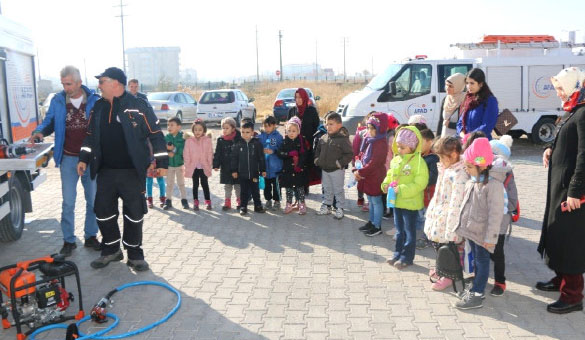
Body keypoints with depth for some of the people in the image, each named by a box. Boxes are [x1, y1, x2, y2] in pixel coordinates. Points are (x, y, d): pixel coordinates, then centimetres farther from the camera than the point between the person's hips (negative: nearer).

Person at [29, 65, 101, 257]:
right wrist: (40, 132, -14)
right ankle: (68, 241, 13)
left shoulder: (94, 100, -2)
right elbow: (49, 122, 8)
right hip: (68, 158, 0)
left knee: (93, 200, 9)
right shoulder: (57, 101, 1)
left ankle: (91, 236, 23)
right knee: (68, 202, 3)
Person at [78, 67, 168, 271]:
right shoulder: (98, 107, 10)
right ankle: (111, 250, 28)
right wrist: (84, 159, 12)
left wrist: (161, 162, -11)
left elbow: (155, 134, -8)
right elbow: (90, 136, 19)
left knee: (134, 214, 3)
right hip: (106, 172, 5)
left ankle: (135, 255, 18)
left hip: (132, 172, -5)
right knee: (103, 211, 10)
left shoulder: (138, 106, -9)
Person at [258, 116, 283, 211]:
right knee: (266, 184, 14)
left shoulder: (278, 136, -7)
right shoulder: (261, 136, 3)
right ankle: (268, 200, 29)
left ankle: (277, 201, 17)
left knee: (276, 184, 5)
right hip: (265, 166, 4)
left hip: (275, 166, -4)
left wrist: (273, 151, -21)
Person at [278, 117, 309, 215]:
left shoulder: (302, 141, -4)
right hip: (287, 170, 2)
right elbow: (280, 153, -7)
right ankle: (289, 205, 22)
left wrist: (299, 164, -19)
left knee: (300, 188, 5)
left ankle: (302, 205, 15)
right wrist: (290, 154, -20)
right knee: (288, 188, 11)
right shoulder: (285, 142, 2)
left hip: (300, 170, -2)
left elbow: (305, 155, -10)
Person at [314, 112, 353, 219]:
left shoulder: (343, 139, -17)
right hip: (325, 169, 6)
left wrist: (340, 163, -21)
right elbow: (318, 149, 19)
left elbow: (350, 154, -18)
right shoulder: (323, 138, 3)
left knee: (338, 190, 6)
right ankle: (326, 207, 32)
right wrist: (317, 159, 7)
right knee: (327, 190, 19)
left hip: (337, 170, -6)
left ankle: (340, 209, 18)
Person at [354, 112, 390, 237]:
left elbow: (374, 163, -24)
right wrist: (356, 170, -1)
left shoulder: (381, 143, -20)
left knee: (376, 201, 2)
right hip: (367, 176, 9)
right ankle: (371, 222, 34)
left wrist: (361, 172, -19)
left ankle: (377, 226, 13)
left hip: (375, 177, -9)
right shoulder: (368, 140, 8)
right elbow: (361, 156, 11)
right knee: (371, 201, 20)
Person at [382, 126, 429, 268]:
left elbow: (419, 184, -23)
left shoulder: (418, 162, -19)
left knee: (409, 231, 7)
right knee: (399, 230, 19)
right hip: (397, 202, 7)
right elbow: (390, 174, 18)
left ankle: (407, 257, 18)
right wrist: (386, 184, -2)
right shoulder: (396, 159, 5)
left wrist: (402, 189, -27)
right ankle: (398, 254, 32)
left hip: (410, 203, -7)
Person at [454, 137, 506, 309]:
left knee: (482, 261, 3)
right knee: (476, 259, 20)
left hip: (482, 233, -8)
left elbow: (496, 213, -22)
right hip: (471, 229, 8)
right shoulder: (472, 180, 4)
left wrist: (490, 237, -20)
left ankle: (477, 295, 10)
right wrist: (462, 225, 20)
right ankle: (476, 286, 34)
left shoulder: (493, 184, -23)